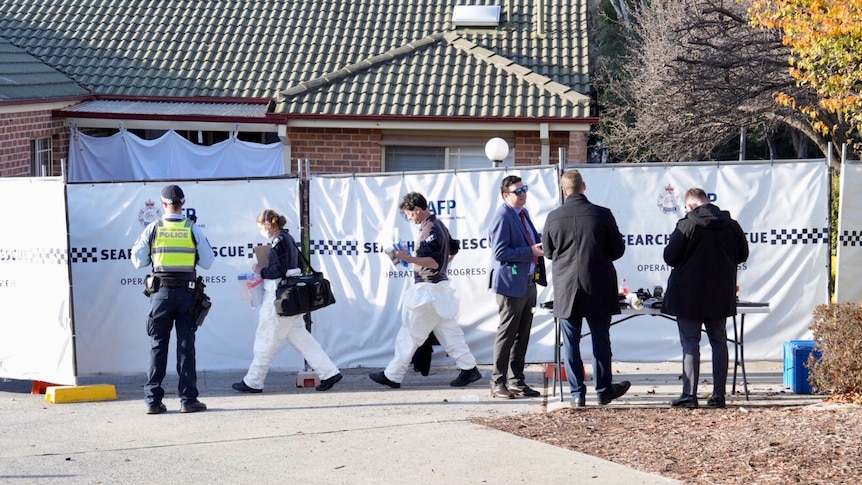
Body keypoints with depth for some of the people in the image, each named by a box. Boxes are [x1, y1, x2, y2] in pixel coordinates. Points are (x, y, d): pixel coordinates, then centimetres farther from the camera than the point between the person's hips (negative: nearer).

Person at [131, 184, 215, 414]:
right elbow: (207, 262, 2)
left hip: (161, 292, 0)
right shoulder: (193, 229, -1)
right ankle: (188, 399, 2)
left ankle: (153, 400, 3)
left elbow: (138, 261, 4)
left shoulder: (153, 228, -1)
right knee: (186, 346, 4)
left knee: (157, 346, 5)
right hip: (187, 290, 0)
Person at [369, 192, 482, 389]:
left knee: (410, 332, -3)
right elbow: (453, 249, 25)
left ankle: (393, 376, 2)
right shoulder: (439, 225, 12)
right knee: (448, 331, 11)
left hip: (427, 289, -10)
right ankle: (469, 369, 10)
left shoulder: (429, 230, -18)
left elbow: (434, 262, -26)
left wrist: (408, 258, -32)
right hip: (441, 286, 10)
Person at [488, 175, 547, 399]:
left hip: (528, 283, 9)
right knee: (507, 334, -3)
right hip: (511, 283, -9)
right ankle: (498, 383, 4)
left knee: (522, 335, 12)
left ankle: (516, 381, 20)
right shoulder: (503, 217, -14)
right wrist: (531, 251, -21)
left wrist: (542, 241, 5)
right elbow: (500, 252, -20)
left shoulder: (522, 213, 15)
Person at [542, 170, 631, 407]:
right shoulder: (602, 214, -9)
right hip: (598, 288, 0)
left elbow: (548, 252, 8)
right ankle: (604, 390, 19)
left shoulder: (553, 218, -6)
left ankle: (577, 394, 7)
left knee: (571, 343, 7)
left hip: (566, 289, 0)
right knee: (601, 341, 11)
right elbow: (618, 250, 1)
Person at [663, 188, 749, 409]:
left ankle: (689, 395, -3)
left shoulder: (686, 225, -13)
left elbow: (670, 256, -11)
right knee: (719, 342, 11)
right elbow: (742, 255, 11)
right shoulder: (731, 225, 2)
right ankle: (718, 395, 10)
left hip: (689, 295, -4)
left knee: (690, 343, 0)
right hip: (720, 294, 4)